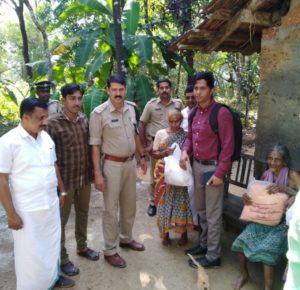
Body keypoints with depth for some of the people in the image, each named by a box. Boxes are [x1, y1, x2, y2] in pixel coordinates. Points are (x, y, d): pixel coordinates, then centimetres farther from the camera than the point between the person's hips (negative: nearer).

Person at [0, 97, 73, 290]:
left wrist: (62, 191, 15)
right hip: (27, 210, -6)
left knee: (52, 245, 21)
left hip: (51, 205, 6)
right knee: (30, 253, 10)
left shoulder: (46, 137, 2)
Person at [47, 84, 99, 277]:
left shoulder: (84, 120, 3)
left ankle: (82, 247, 41)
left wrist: (93, 171, 10)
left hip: (85, 177, 6)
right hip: (65, 179, -5)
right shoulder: (53, 123, -14)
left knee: (83, 214, 20)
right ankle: (62, 258, 26)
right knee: (62, 219, 10)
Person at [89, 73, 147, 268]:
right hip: (112, 165, -6)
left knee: (129, 204, 19)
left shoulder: (131, 108, 3)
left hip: (130, 162, 6)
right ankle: (110, 250, 21)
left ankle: (126, 238, 40)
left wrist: (142, 156, 16)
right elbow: (95, 145, -13)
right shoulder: (99, 113, -15)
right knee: (111, 209, 5)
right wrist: (97, 173, -16)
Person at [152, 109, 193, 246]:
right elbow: (154, 153, 2)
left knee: (182, 202, 4)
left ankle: (184, 233, 21)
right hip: (165, 173, 1)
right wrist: (165, 152, -17)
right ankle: (165, 233, 21)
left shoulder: (186, 135, 0)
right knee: (165, 202, 5)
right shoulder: (160, 133, 1)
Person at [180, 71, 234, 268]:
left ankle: (213, 255, 18)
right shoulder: (194, 112, 8)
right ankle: (204, 244, 38)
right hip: (197, 165, 8)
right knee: (201, 210, 20)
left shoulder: (222, 113, -16)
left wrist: (220, 173, -19)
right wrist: (185, 151, -1)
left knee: (213, 214, 3)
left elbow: (228, 146, -17)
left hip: (212, 167, -8)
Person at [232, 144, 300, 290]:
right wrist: (246, 196, -8)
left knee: (267, 249, -26)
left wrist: (284, 189, -33)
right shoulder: (265, 175, 3)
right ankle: (244, 273, 12)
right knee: (241, 241, -14)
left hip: (281, 223, -4)